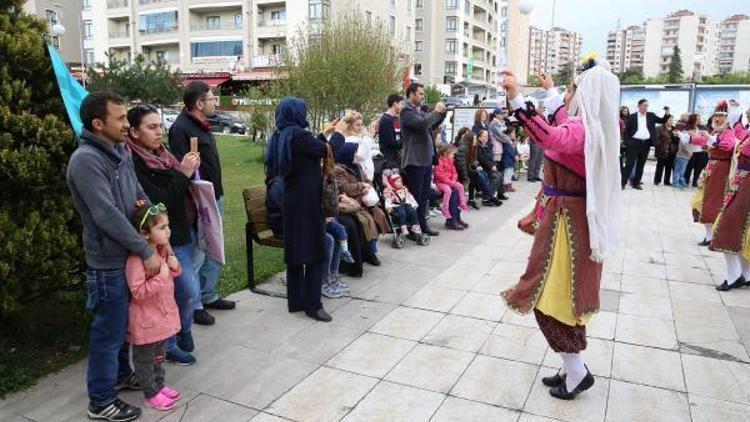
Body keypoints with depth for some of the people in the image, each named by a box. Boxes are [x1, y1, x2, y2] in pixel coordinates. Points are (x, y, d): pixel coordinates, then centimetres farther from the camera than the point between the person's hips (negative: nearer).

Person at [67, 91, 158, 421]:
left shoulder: (120, 151, 6)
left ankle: (121, 373, 42)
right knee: (109, 332, 5)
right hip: (109, 262, -8)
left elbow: (139, 194, 13)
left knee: (123, 323, 23)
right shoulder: (86, 160, -21)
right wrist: (147, 251, -20)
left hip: (128, 256, 8)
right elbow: (108, 216, -25)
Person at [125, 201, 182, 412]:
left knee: (159, 356, 24)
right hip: (146, 321, -8)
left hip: (164, 314, 8)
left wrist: (175, 267, -8)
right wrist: (160, 277, -31)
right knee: (144, 359, 12)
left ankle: (159, 385, 40)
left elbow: (172, 274, 15)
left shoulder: (164, 248, -2)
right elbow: (138, 292, -28)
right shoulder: (136, 260, -27)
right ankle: (151, 394, 26)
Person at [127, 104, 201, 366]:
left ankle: (177, 332, 33)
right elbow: (158, 202, -23)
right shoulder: (134, 163, -17)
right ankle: (180, 332, 21)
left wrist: (191, 171, 1)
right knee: (190, 291, -3)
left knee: (180, 290, 14)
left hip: (184, 231, 8)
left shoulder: (162, 154, 8)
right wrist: (183, 174, -21)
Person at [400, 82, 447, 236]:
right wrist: (436, 112, -11)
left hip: (426, 159, 9)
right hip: (415, 160, -9)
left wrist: (441, 113, 9)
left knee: (424, 196, 13)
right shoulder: (407, 111, -10)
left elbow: (432, 125, 25)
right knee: (415, 196, -4)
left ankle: (422, 225, 21)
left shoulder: (420, 111, 17)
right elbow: (423, 123, -25)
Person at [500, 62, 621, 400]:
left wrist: (517, 100, -45)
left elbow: (550, 137, -44)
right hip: (572, 216, 10)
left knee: (552, 296, 0)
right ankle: (572, 368, 27)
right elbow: (562, 122, 32)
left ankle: (577, 371, 12)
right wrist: (550, 90, 43)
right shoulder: (589, 127, 9)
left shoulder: (580, 129, -21)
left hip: (566, 220, -10)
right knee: (563, 295, 16)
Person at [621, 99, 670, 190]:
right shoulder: (632, 117, 0)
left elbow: (662, 121, 10)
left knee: (641, 164, 7)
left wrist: (667, 114, -9)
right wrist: (628, 141, -8)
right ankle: (623, 182, -3)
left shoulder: (651, 115, 9)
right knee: (629, 163, -5)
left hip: (646, 143, 4)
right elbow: (626, 129, 1)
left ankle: (636, 183, 14)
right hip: (635, 142, -3)